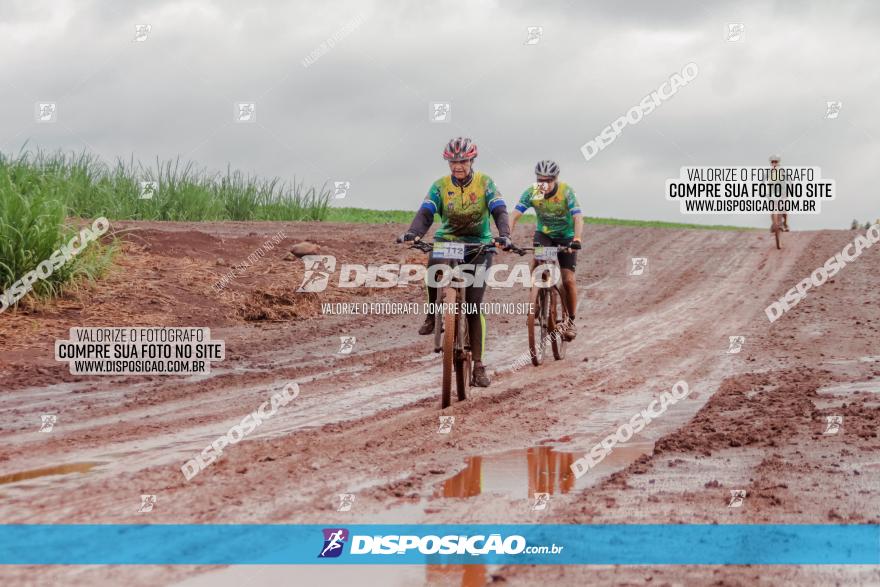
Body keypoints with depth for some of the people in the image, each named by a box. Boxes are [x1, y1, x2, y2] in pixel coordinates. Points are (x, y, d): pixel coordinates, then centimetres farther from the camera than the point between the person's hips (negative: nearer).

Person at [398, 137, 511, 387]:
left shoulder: (484, 183, -8)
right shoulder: (440, 186, -5)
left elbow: (499, 211, -19)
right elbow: (425, 213, -17)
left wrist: (504, 236, -39)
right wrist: (412, 233, -38)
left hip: (479, 245, -1)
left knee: (474, 306, -8)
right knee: (434, 264, -35)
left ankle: (478, 365, -3)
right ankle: (432, 314, -9)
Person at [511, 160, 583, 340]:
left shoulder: (567, 192, -25)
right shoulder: (531, 193, -19)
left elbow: (578, 218, -34)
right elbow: (515, 215, -26)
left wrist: (576, 240, -51)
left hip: (566, 237, -2)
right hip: (543, 234, 2)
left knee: (568, 280, -9)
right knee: (536, 264, -27)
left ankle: (571, 320, 8)